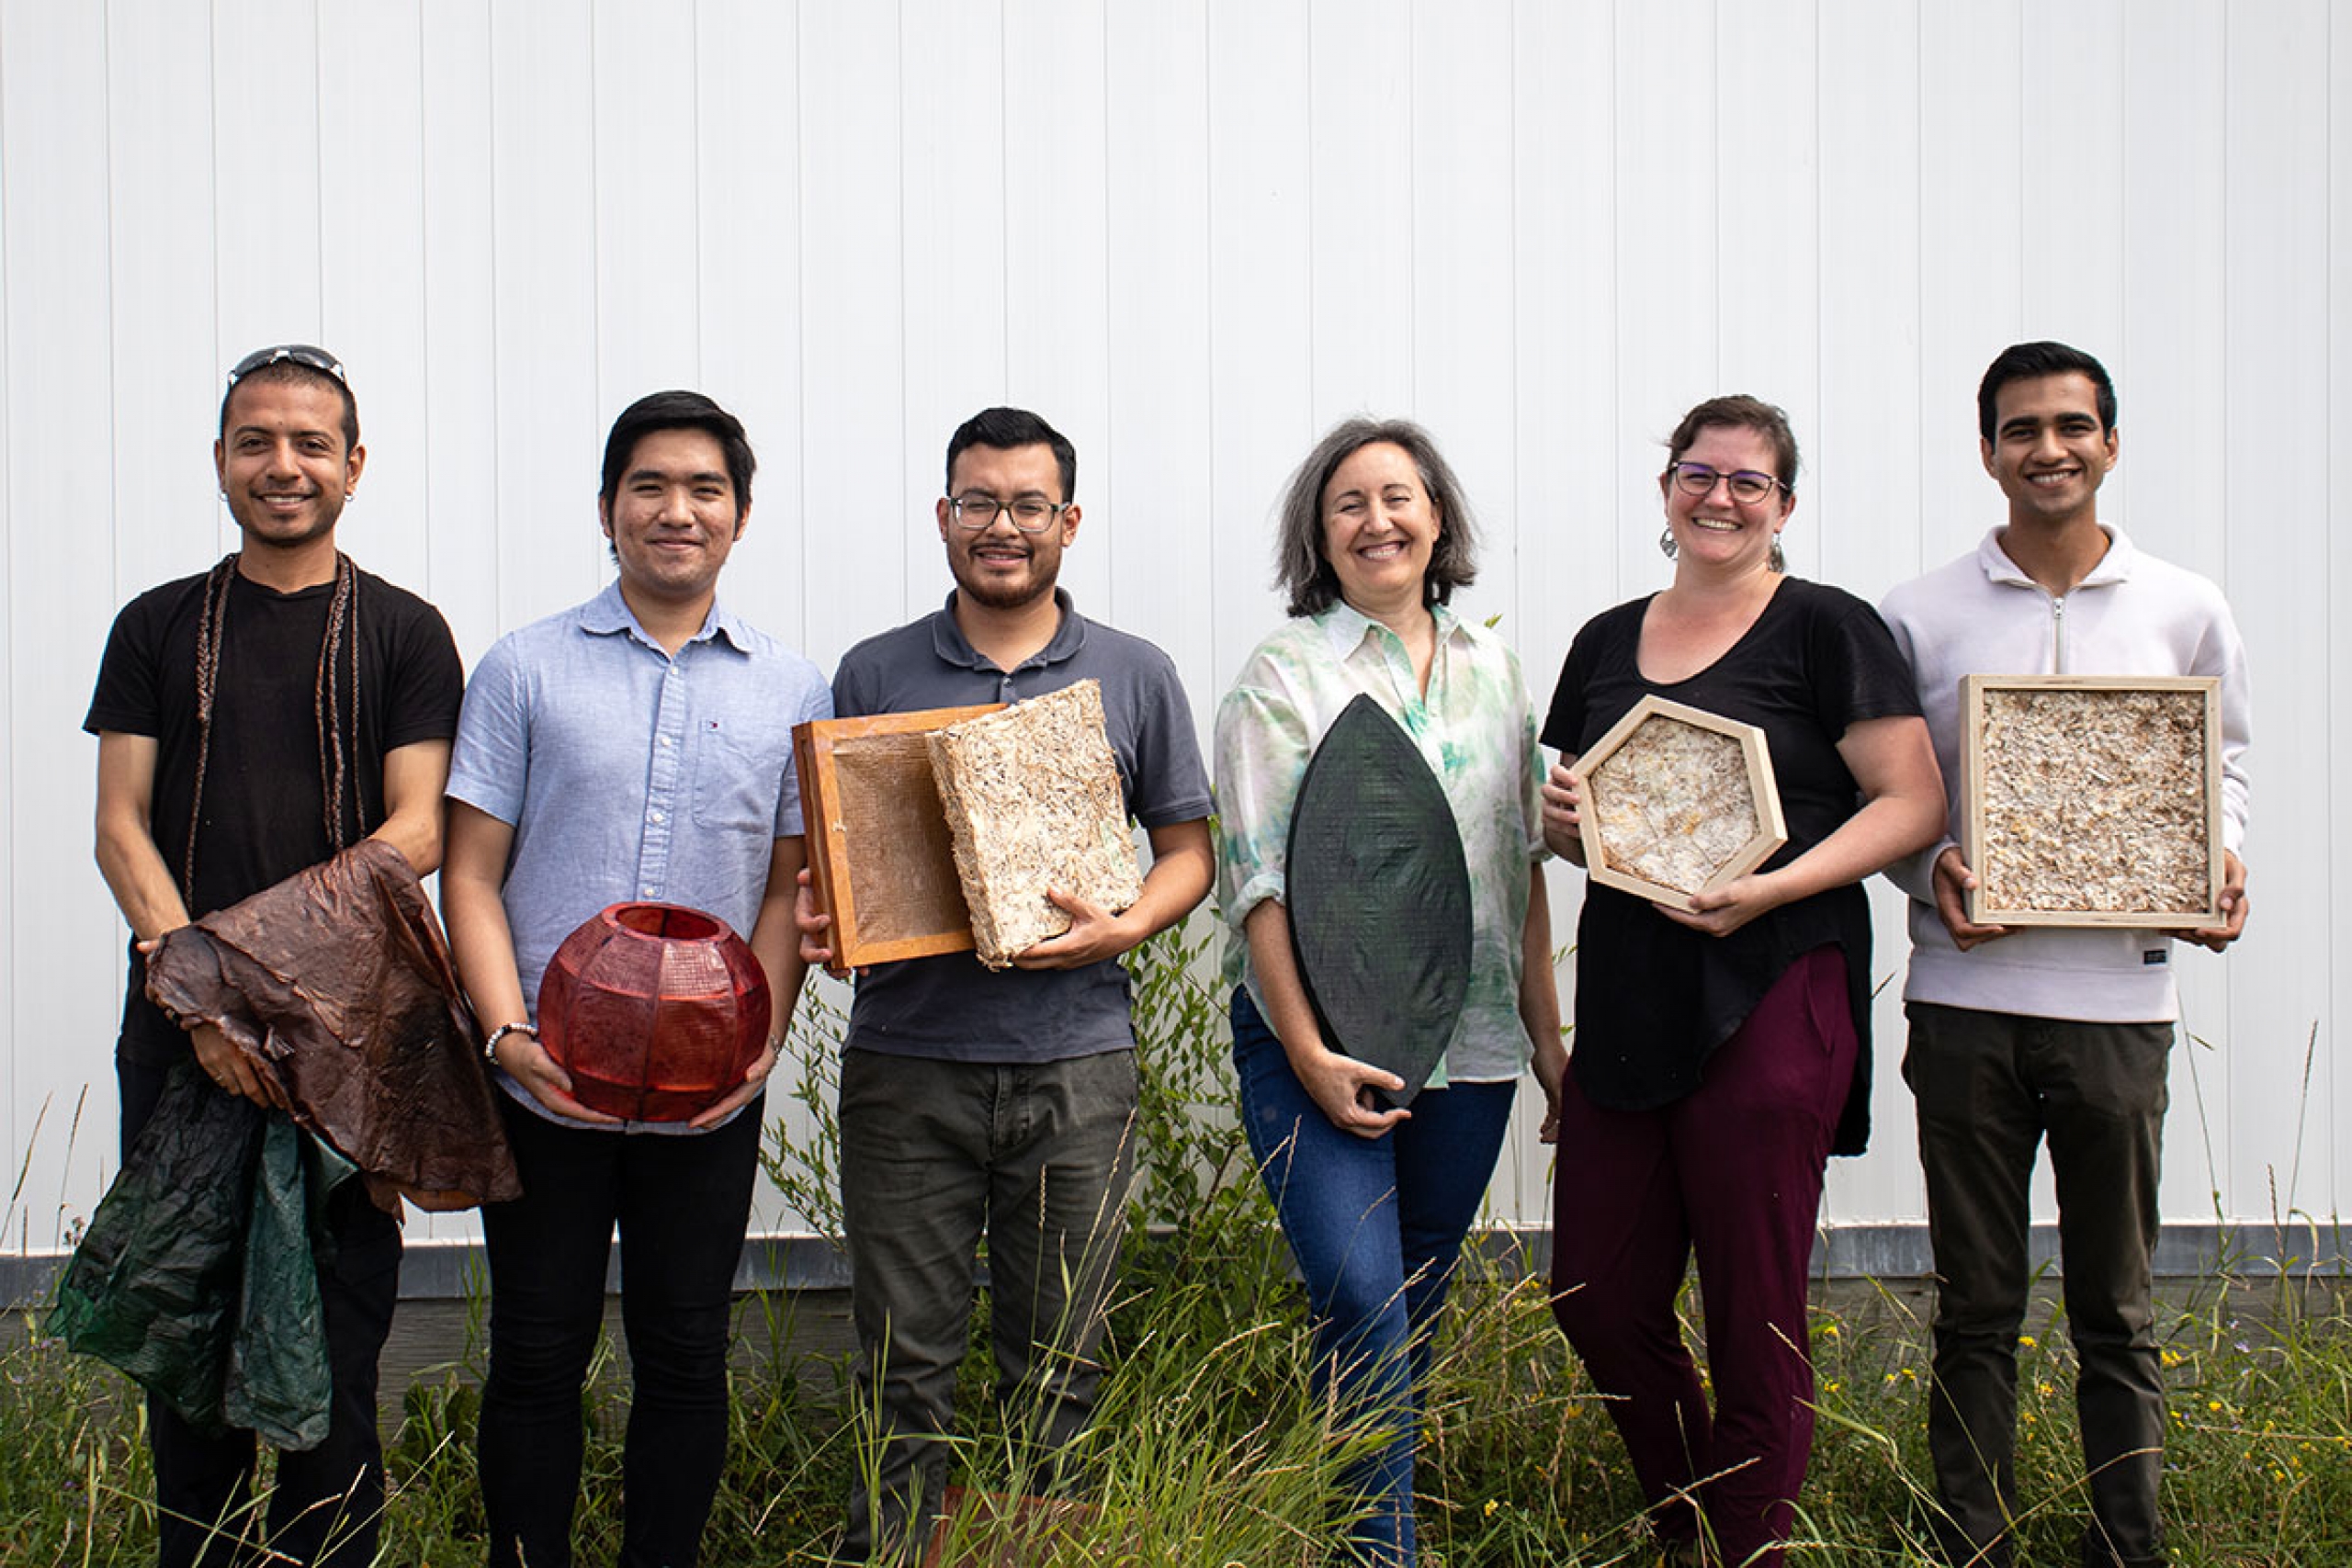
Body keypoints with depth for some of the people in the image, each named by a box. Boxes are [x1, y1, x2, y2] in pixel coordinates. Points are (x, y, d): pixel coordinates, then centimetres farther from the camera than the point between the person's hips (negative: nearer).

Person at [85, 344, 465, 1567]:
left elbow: (415, 833, -4)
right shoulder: (158, 628, 11)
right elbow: (121, 829, 3)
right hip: (179, 1035, 2)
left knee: (335, 1343, 1)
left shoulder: (404, 634, 6)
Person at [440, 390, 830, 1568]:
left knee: (684, 1358, 9)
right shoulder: (525, 669, 3)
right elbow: (471, 874, 1)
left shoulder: (790, 690, 7)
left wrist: (760, 1039, -9)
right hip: (547, 1081, -1)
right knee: (537, 1356, 7)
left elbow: (790, 888, 6)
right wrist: (509, 1034, -12)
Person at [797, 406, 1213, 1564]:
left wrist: (1122, 928, -10)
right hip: (907, 1056, 0)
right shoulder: (872, 674, 8)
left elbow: (1187, 848, 10)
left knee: (1056, 1369, 8)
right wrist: (816, 922, -11)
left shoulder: (1133, 676, 8)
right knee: (905, 1368, 4)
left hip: (1075, 1062, 0)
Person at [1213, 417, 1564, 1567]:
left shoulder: (1490, 668, 12)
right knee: (1364, 1310, -13)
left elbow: (1523, 859, 15)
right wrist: (1307, 1052, -14)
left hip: (1467, 1044, 5)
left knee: (1414, 1313, 11)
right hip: (1320, 1039, -4)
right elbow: (1257, 876, -7)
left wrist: (1546, 1032, 11)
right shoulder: (1286, 674, -1)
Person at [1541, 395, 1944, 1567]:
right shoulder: (1607, 642, 16)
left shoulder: (1826, 628, -1)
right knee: (1597, 1304, 8)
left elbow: (1913, 802, -7)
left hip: (1770, 1000, -6)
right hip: (1625, 1005, 6)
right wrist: (1564, 815, -1)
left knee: (1753, 1317, 1)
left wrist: (1770, 887, -18)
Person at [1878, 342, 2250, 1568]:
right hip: (1965, 993, 0)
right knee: (1975, 1305, 8)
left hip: (2117, 994, 0)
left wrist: (2219, 865, -4)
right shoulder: (1918, 617, 4)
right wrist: (1932, 869, -11)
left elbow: (2219, 765, 16)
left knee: (2115, 1308, 7)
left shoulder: (2186, 612, 6)